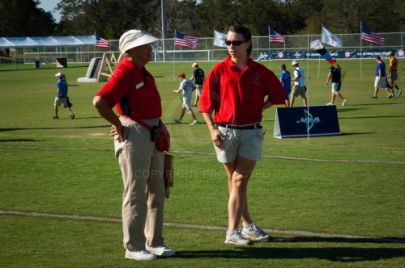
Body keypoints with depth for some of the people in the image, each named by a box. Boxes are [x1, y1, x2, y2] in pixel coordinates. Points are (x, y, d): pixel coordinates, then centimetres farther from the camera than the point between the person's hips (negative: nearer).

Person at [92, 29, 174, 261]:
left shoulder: (145, 73, 12)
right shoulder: (125, 72, -16)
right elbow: (99, 102, -26)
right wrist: (119, 126, -16)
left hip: (153, 136, 9)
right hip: (134, 136, -9)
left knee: (156, 191, 13)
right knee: (136, 193, -3)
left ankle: (154, 242, 23)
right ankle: (134, 247, 5)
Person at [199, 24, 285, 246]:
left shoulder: (259, 72, 1)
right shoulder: (219, 70, -1)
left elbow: (278, 94, 14)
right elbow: (206, 102, 0)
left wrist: (259, 108, 4)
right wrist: (212, 129, -9)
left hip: (251, 132, 0)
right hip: (225, 132, 0)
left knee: (240, 181, -4)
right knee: (234, 181, 8)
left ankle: (233, 231, -4)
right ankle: (247, 225, 20)